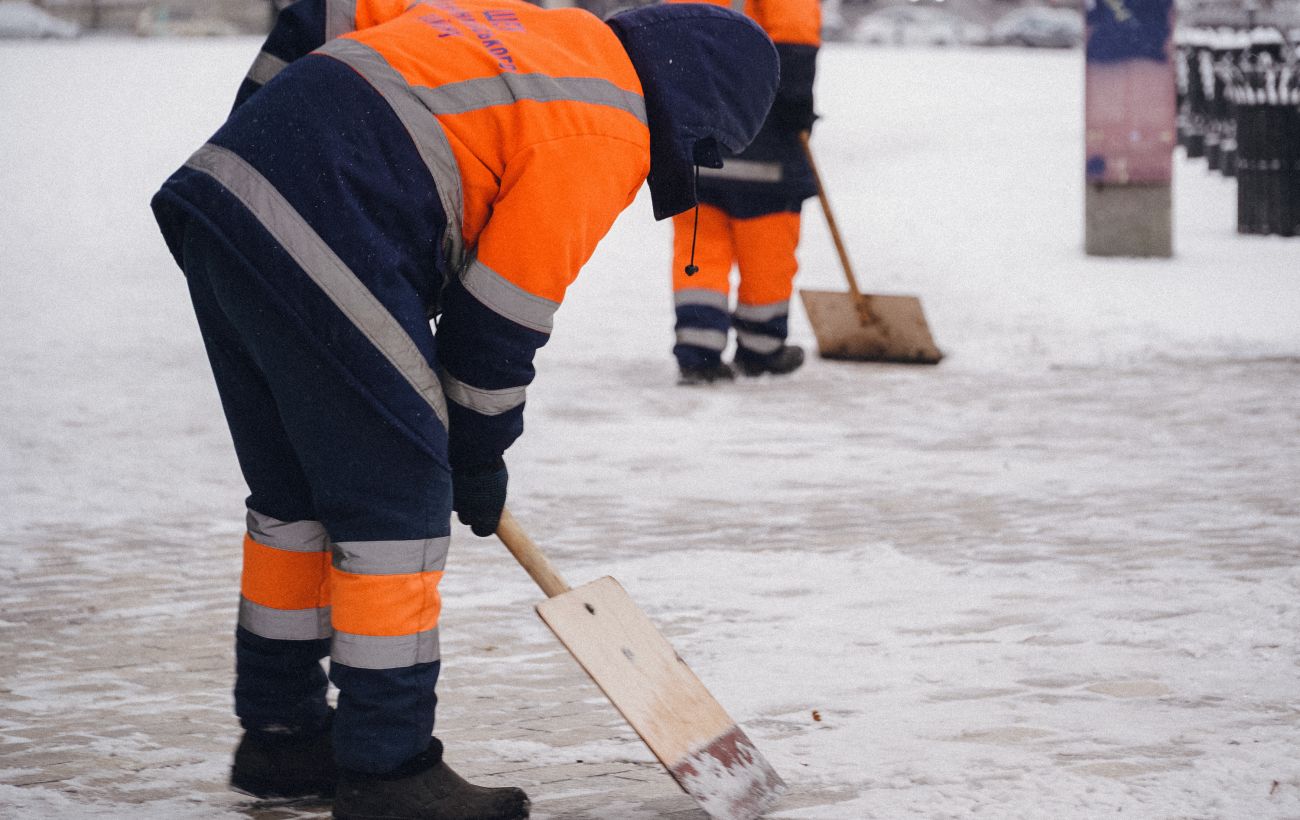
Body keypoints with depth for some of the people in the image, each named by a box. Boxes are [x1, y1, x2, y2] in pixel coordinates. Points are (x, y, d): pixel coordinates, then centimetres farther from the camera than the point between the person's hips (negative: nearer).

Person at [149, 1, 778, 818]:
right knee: (399, 498, 1)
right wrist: (481, 455, 11)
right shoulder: (605, 137, -4)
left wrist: (255, 153, 28)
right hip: (312, 249, -9)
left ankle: (280, 734, 30)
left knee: (297, 493, 20)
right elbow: (503, 306, -3)